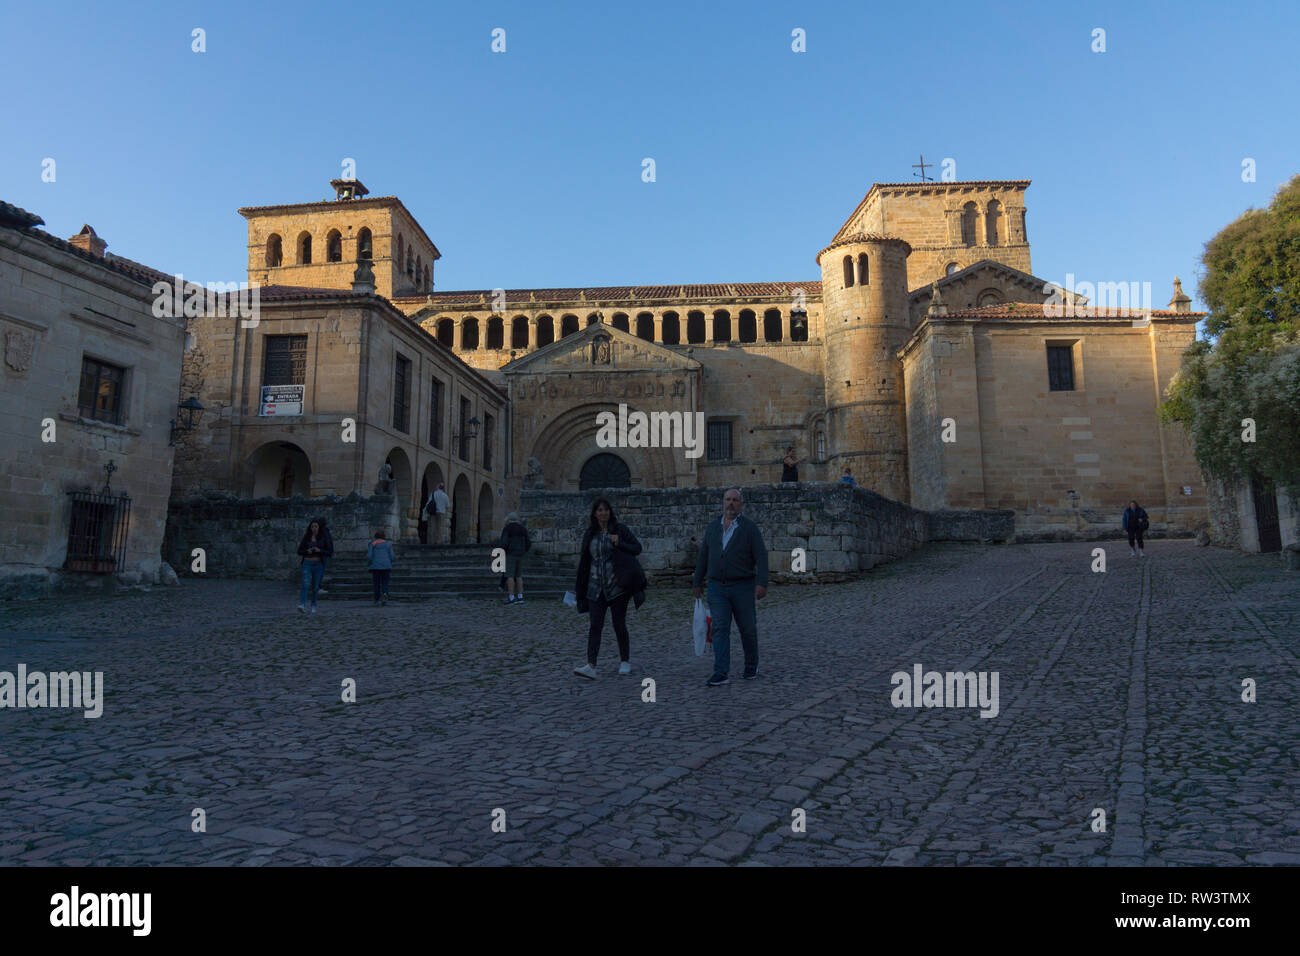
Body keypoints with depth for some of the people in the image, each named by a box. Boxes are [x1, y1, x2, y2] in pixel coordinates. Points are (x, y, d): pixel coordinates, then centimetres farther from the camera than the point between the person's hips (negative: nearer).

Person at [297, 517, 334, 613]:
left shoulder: (324, 538, -2)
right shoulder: (306, 537, 4)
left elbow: (330, 552, -5)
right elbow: (299, 551, 5)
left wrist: (319, 550, -22)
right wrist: (307, 551, -16)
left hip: (318, 565, 0)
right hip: (307, 564, 1)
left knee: (315, 586, 7)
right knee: (305, 584, -18)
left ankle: (313, 605, 28)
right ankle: (302, 605, -30)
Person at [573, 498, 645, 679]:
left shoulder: (620, 529, -1)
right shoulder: (590, 534, 9)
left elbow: (637, 548, -1)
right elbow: (584, 561, 14)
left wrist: (619, 543, -18)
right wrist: (578, 588, 13)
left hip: (617, 586, -3)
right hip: (596, 587, 3)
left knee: (619, 624, 3)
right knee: (595, 625, -5)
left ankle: (625, 662, 19)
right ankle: (591, 666, -11)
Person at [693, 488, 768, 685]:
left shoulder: (750, 528, -4)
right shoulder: (713, 527, 9)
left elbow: (761, 557, -10)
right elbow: (703, 556, 14)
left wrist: (762, 583, -22)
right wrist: (698, 583, 15)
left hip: (742, 587, -2)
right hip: (717, 588, 2)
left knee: (748, 629, 9)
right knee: (720, 628, -6)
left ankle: (751, 667, 29)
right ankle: (720, 674, -8)